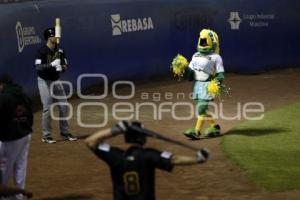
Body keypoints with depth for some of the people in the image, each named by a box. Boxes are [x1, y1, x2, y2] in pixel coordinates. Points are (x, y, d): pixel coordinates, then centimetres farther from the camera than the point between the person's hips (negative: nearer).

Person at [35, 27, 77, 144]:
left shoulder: (60, 51, 1)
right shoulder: (42, 51, -16)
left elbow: (65, 65, 3)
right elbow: (38, 67, -24)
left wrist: (61, 68, -20)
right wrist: (51, 65, -36)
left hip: (56, 81, 6)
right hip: (44, 81, -6)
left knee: (64, 107, 6)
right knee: (48, 108, -8)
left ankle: (65, 133, 18)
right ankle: (46, 136, 1)